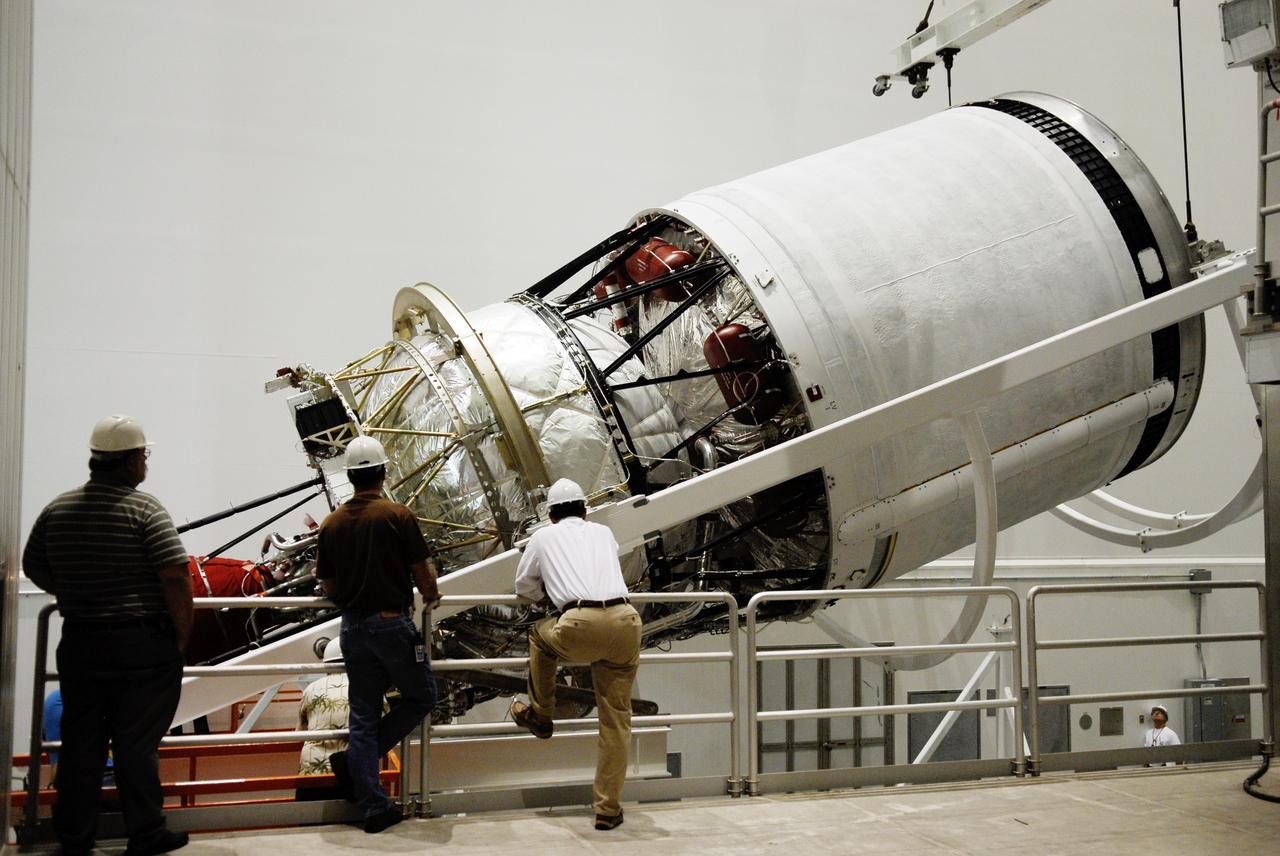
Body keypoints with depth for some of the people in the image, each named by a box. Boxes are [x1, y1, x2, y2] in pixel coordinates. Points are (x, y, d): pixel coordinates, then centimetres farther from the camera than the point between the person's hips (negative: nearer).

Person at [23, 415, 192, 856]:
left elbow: (34, 568, 12)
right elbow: (176, 577, -19)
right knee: (137, 742, 4)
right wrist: (182, 634, -7)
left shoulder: (58, 509, 3)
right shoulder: (144, 509, -14)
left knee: (80, 741, 15)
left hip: (79, 642, 5)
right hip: (143, 644, -5)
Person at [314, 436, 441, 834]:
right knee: (421, 697, 14)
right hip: (393, 623, -5)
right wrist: (432, 595, 14)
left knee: (363, 716, 9)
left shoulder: (332, 524, 3)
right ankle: (353, 760, 4)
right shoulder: (398, 516, -11)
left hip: (353, 628, 5)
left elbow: (329, 587, 9)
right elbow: (422, 573, -7)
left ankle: (373, 809, 12)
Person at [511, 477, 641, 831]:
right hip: (625, 620, 3)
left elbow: (524, 587, 30)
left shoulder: (544, 536, 20)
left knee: (540, 634, 33)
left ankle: (540, 716, 43)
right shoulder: (604, 533, 27)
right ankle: (608, 808, 17)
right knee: (616, 721, 13)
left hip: (580, 628, -3)